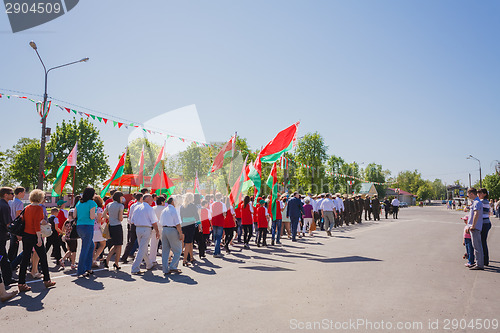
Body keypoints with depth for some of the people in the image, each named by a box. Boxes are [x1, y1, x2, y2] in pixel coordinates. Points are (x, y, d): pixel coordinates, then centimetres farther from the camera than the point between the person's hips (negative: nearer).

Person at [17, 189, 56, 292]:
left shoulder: (27, 208, 8)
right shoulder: (38, 208, -14)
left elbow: (23, 221, 10)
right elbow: (36, 224, -20)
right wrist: (39, 238, -19)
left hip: (25, 235, 7)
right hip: (34, 236, -7)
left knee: (25, 259, 9)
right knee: (43, 258, 8)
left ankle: (21, 284, 9)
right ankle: (47, 280, 18)